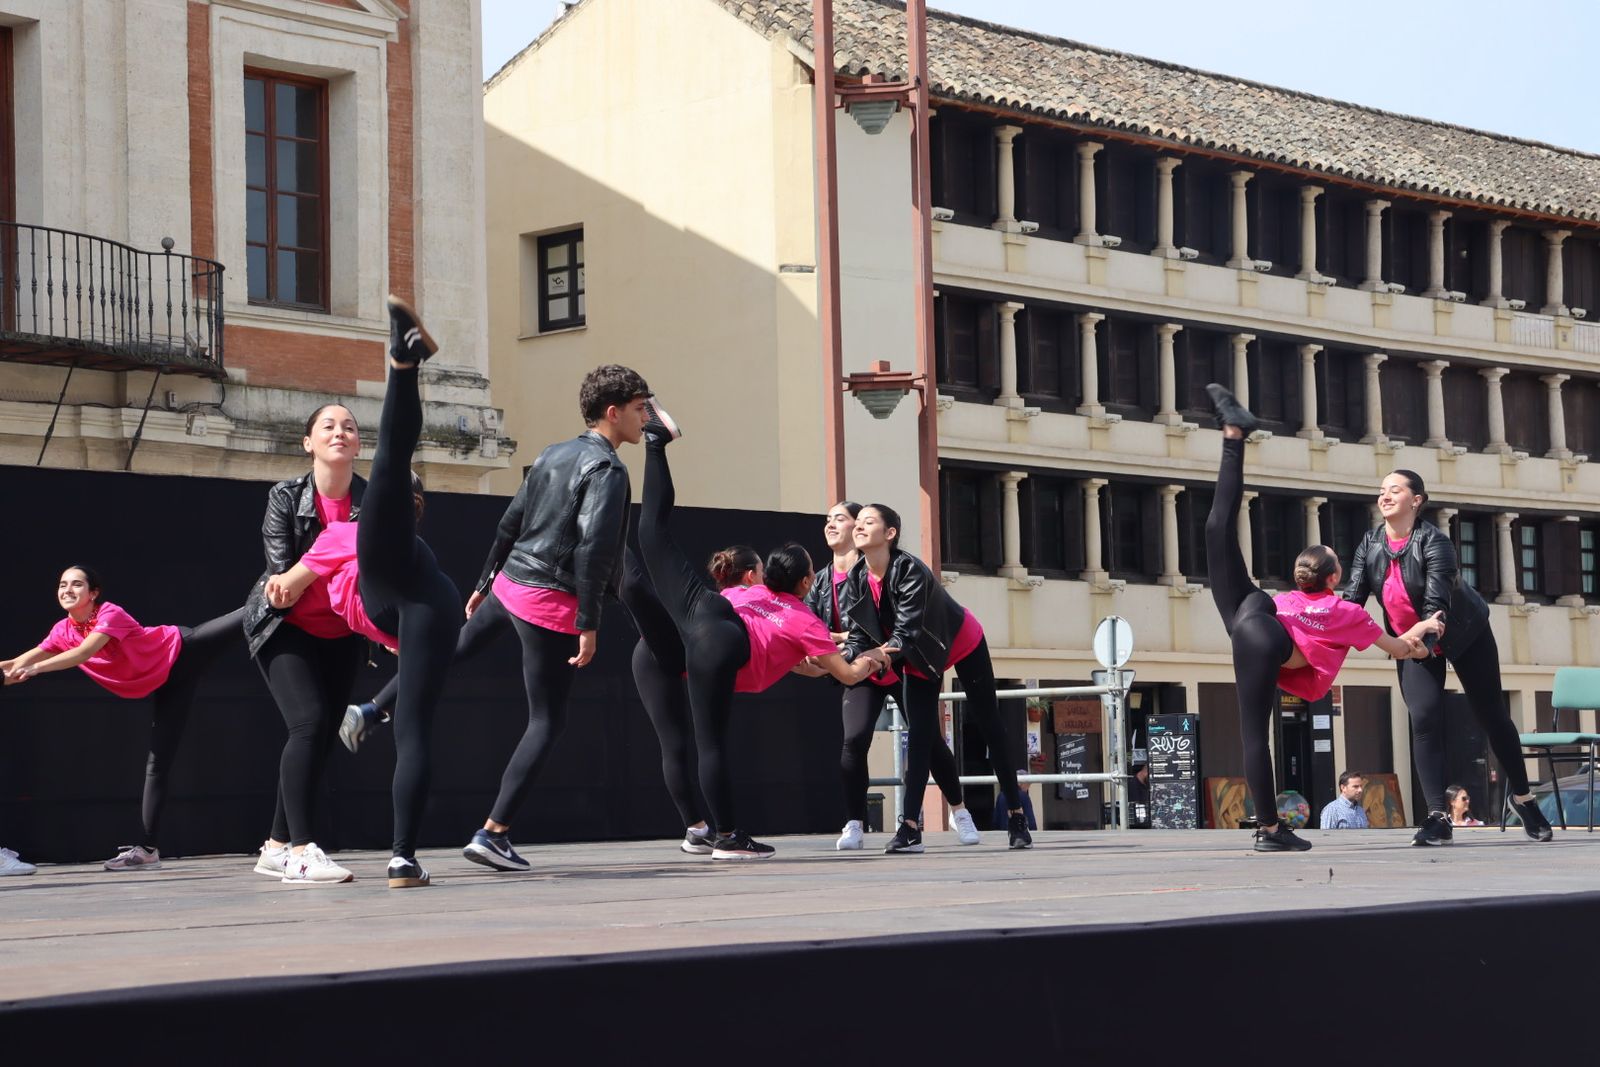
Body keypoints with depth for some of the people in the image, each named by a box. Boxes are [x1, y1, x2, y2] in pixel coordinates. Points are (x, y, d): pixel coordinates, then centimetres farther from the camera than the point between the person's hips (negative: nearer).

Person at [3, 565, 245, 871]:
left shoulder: (111, 614, -25)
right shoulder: (63, 632, -3)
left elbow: (84, 652, -42)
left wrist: (35, 668, -51)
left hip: (184, 649, -5)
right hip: (167, 683, 5)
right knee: (157, 761, 1)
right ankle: (149, 848, 0)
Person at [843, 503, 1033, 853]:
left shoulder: (910, 571, -35)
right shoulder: (857, 579, -16)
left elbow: (906, 634, -40)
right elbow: (860, 636, -16)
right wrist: (840, 660, -35)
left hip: (962, 644, -5)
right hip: (919, 658, 5)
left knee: (989, 725, 4)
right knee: (918, 736, -4)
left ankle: (1016, 817, 11)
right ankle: (909, 827, -12)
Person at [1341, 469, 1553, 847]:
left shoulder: (1433, 540, -27)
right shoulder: (1370, 545, -10)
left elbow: (1436, 600, -38)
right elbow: (1352, 597, -16)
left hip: (1465, 635, -4)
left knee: (1491, 715, 6)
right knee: (1425, 720, -13)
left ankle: (1522, 798, 25)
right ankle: (1437, 816, -17)